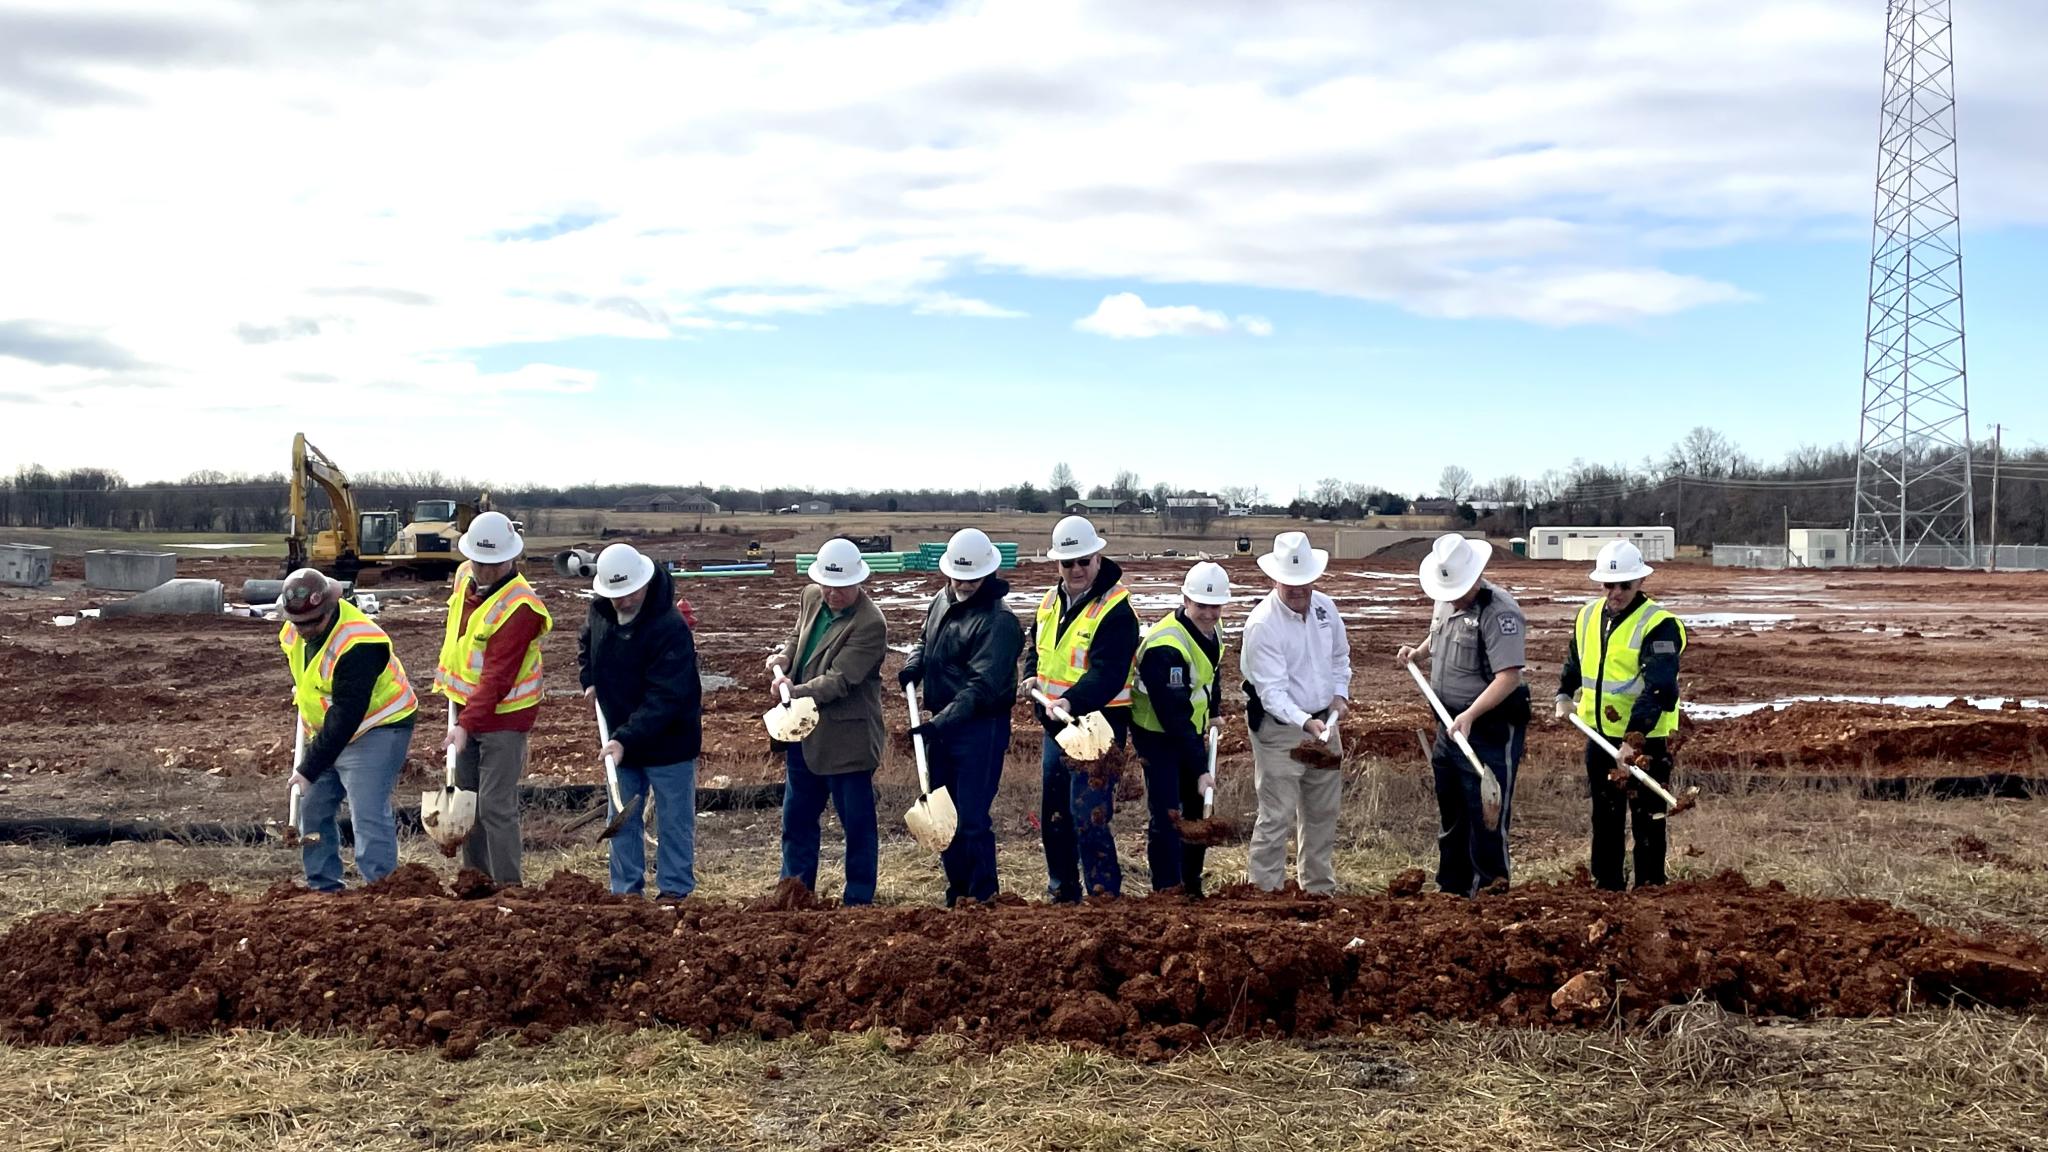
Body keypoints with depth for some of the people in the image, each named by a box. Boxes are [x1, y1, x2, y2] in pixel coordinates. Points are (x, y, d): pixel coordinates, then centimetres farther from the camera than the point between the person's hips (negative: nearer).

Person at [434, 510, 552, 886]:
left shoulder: (519, 607, -24)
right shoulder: (464, 576, 2)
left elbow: (497, 677, -28)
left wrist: (467, 723, -31)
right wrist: (446, 677, 18)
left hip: (503, 715, -9)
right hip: (465, 704, 9)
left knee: (496, 805, -9)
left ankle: (507, 887, -1)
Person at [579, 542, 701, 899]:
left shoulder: (670, 628, -27)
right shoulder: (599, 611, -4)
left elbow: (664, 697, -29)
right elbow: (585, 644, 21)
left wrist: (626, 738, -34)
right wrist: (589, 679, 3)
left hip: (668, 741, -6)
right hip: (620, 738, 6)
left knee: (674, 822, 7)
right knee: (623, 820, 14)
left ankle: (674, 891, 18)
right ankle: (626, 891, 25)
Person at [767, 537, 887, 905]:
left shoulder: (870, 623, -21)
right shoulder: (811, 598, 2)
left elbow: (840, 679, -24)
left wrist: (796, 692, -33)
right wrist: (784, 657, -2)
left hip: (847, 738, -8)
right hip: (804, 731, 8)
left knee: (857, 822, 5)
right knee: (797, 817, 18)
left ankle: (858, 900, 18)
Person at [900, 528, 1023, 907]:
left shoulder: (998, 621, -18)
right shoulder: (942, 600, 8)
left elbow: (981, 686, -24)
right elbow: (925, 640, 26)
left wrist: (938, 723, -30)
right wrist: (914, 665, 3)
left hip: (980, 728, -8)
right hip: (941, 725, 8)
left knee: (972, 819, -6)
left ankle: (982, 897, 6)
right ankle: (957, 891, 28)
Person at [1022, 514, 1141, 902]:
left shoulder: (1116, 609, -16)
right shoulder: (1051, 600, 9)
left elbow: (1109, 673, -25)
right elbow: (1034, 645, 24)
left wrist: (1073, 701, -39)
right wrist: (1033, 676, 3)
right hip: (1055, 723, 8)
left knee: (1089, 818, -11)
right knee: (1052, 816, 15)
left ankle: (1106, 897, -2)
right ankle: (1062, 895, 28)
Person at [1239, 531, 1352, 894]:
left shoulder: (1324, 607, -1)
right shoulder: (1262, 624, -22)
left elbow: (1340, 656, 17)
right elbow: (1272, 692, -25)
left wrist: (1339, 693, 1)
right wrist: (1306, 722, -38)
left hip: (1324, 723, 7)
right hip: (1280, 730, -7)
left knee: (1323, 813, 17)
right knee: (1277, 818, -6)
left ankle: (1321, 891, 32)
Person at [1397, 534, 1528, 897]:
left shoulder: (1499, 611, -19)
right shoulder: (1446, 602, 8)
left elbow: (1509, 676, -26)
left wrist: (1469, 716, -34)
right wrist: (1417, 652, 10)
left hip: (1490, 729, -9)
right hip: (1450, 724, 9)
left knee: (1486, 822, -4)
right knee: (1451, 816, 18)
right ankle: (1451, 890, 30)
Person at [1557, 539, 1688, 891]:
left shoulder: (1658, 625, -16)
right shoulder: (1587, 617, 6)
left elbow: (1658, 688, -26)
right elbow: (1574, 662, 26)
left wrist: (1634, 737, -34)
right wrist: (1564, 694, 10)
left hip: (1646, 739, -7)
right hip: (1600, 734, 7)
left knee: (1647, 818, 1)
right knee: (1605, 816, 15)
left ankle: (1649, 887, 10)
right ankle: (1607, 886, 26)